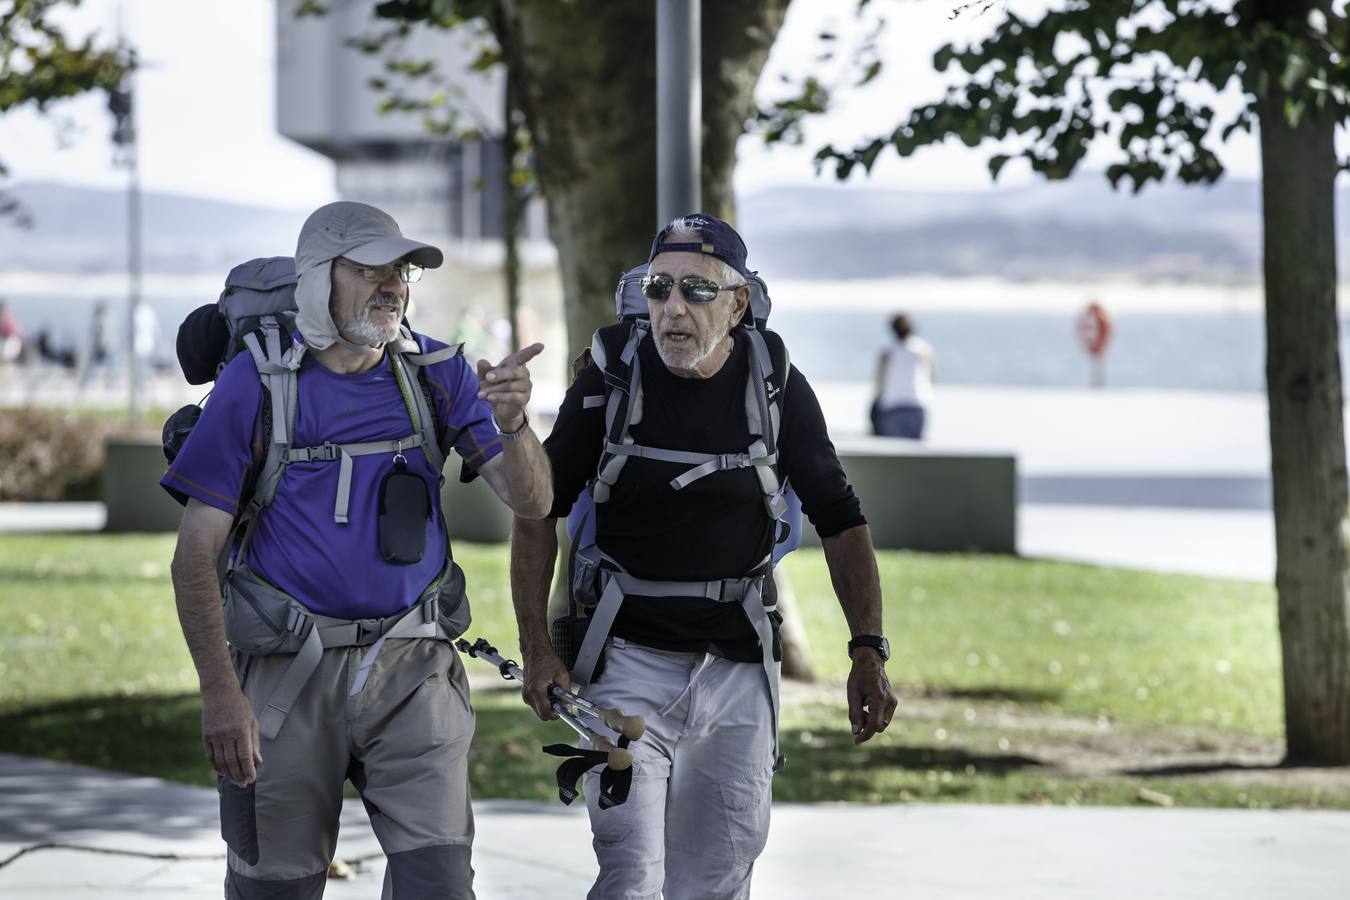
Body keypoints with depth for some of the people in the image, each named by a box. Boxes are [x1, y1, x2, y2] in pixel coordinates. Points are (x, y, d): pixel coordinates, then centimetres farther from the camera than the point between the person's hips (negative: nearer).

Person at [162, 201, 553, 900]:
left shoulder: (437, 375, 4)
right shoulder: (257, 384, -5)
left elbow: (531, 502, -1)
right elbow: (196, 552, -6)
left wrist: (510, 423, -23)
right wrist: (219, 692, -14)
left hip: (412, 670, 2)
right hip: (287, 671, -2)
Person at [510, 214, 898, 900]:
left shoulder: (777, 387, -3)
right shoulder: (608, 382, -7)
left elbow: (839, 521, 2)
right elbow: (539, 509, 1)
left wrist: (868, 652, -6)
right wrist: (535, 648, -6)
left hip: (738, 663, 2)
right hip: (629, 657, -2)